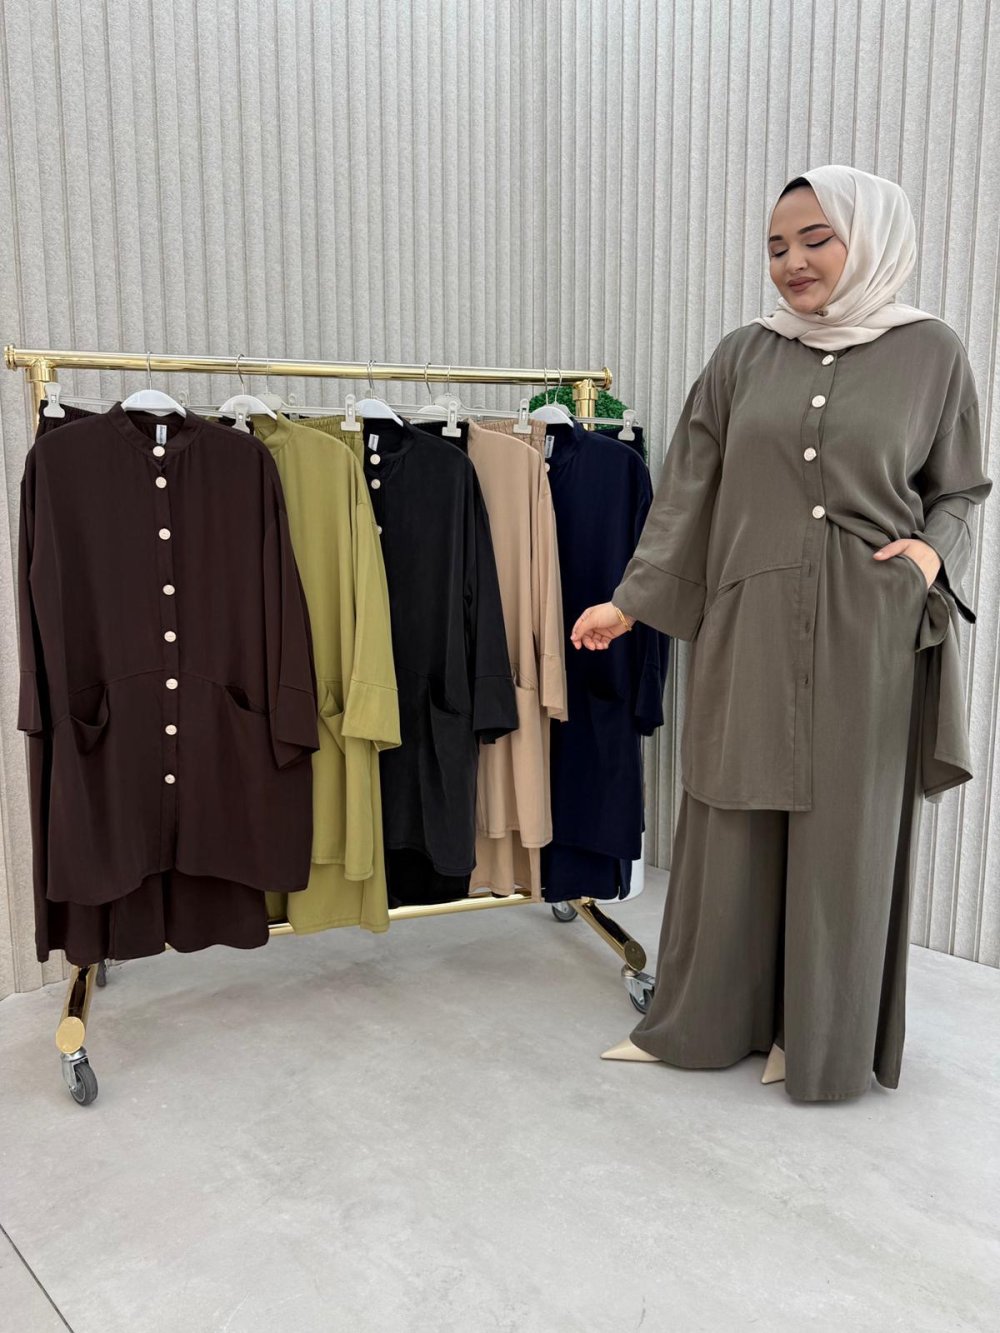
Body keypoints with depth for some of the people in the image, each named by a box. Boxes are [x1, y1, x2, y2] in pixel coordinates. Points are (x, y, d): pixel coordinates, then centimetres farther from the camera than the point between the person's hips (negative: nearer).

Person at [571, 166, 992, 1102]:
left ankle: (819, 1036, 26)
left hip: (866, 637, -1)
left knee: (844, 832, 6)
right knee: (730, 824, 8)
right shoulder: (743, 357, 8)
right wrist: (629, 601, 5)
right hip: (748, 629, 2)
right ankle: (704, 1017, 27)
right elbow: (688, 490, 8)